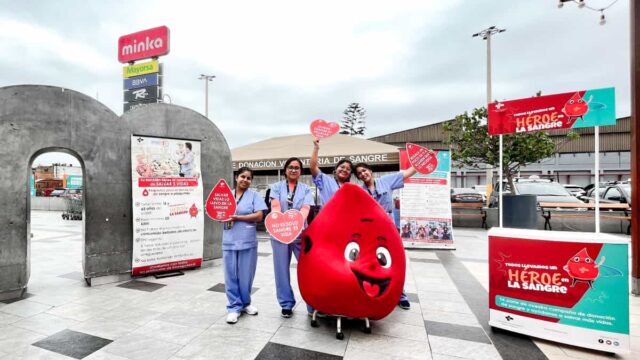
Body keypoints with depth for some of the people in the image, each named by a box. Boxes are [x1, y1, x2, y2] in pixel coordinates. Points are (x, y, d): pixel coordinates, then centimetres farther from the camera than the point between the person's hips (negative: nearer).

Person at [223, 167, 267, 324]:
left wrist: (237, 217, -13)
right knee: (231, 275, 6)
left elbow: (259, 216, -9)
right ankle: (234, 307, 20)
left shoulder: (254, 195, 1)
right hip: (229, 242, 2)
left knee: (246, 275, 9)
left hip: (247, 242, -2)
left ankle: (245, 303, 29)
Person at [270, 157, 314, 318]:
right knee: (282, 270, 8)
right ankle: (286, 304, 24)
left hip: (300, 233, 0)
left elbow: (305, 208, -8)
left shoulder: (305, 189, 8)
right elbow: (275, 206, -7)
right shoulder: (277, 187, 8)